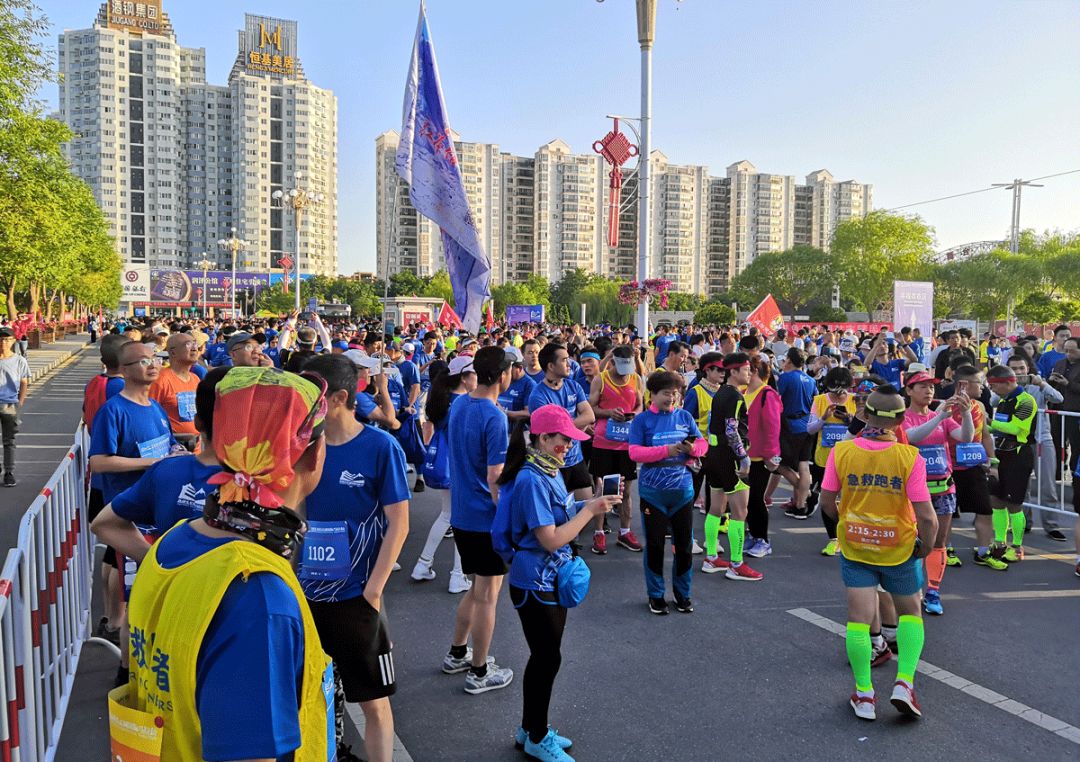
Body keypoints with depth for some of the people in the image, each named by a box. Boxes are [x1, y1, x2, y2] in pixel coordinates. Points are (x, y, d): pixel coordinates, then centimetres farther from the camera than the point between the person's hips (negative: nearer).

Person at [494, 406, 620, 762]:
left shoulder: (549, 472, 6)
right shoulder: (532, 480, -24)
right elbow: (550, 539, -25)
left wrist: (589, 506, -2)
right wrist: (589, 510, -19)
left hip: (552, 580, 9)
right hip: (534, 585, -9)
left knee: (544, 657, 18)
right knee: (547, 659, 4)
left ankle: (530, 729, 34)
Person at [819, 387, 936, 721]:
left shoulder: (841, 451, -12)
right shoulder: (909, 457, -18)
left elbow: (827, 502, -3)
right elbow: (926, 517, -17)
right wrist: (925, 547, 2)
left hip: (854, 547, 1)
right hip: (900, 549, -1)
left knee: (859, 617, 8)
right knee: (909, 613, 21)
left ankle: (864, 694, 14)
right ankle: (904, 683, 11)